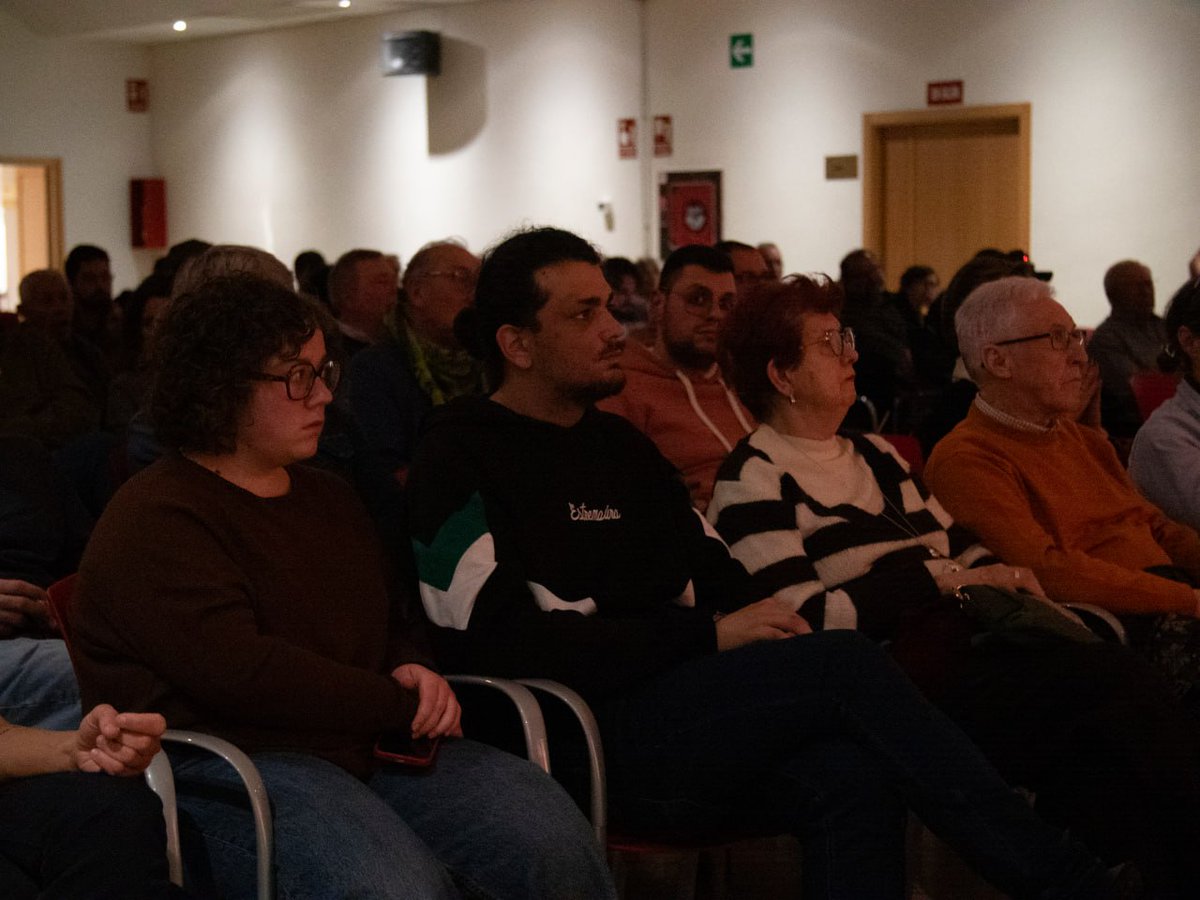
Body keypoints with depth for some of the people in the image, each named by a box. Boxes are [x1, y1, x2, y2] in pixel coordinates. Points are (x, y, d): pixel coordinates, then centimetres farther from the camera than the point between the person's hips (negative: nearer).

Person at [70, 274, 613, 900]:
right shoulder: (155, 521, -7)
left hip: (367, 747, 8)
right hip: (226, 765, -7)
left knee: (553, 836, -17)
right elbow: (239, 672, -18)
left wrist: (412, 671, 6)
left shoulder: (327, 498, 22)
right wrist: (401, 707, -12)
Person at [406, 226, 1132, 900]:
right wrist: (709, 635, -13)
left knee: (852, 778, -28)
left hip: (682, 711, 6)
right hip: (594, 734, -6)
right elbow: (501, 639, -13)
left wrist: (765, 619, -2)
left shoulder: (622, 444, 22)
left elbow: (716, 573, 24)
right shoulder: (462, 460, -1)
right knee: (850, 664, -24)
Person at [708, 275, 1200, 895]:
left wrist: (1004, 579, 0)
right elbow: (802, 622, -11)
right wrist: (939, 578, -12)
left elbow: (957, 544, 23)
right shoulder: (754, 478, 0)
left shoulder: (875, 455, 25)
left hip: (957, 651, 7)